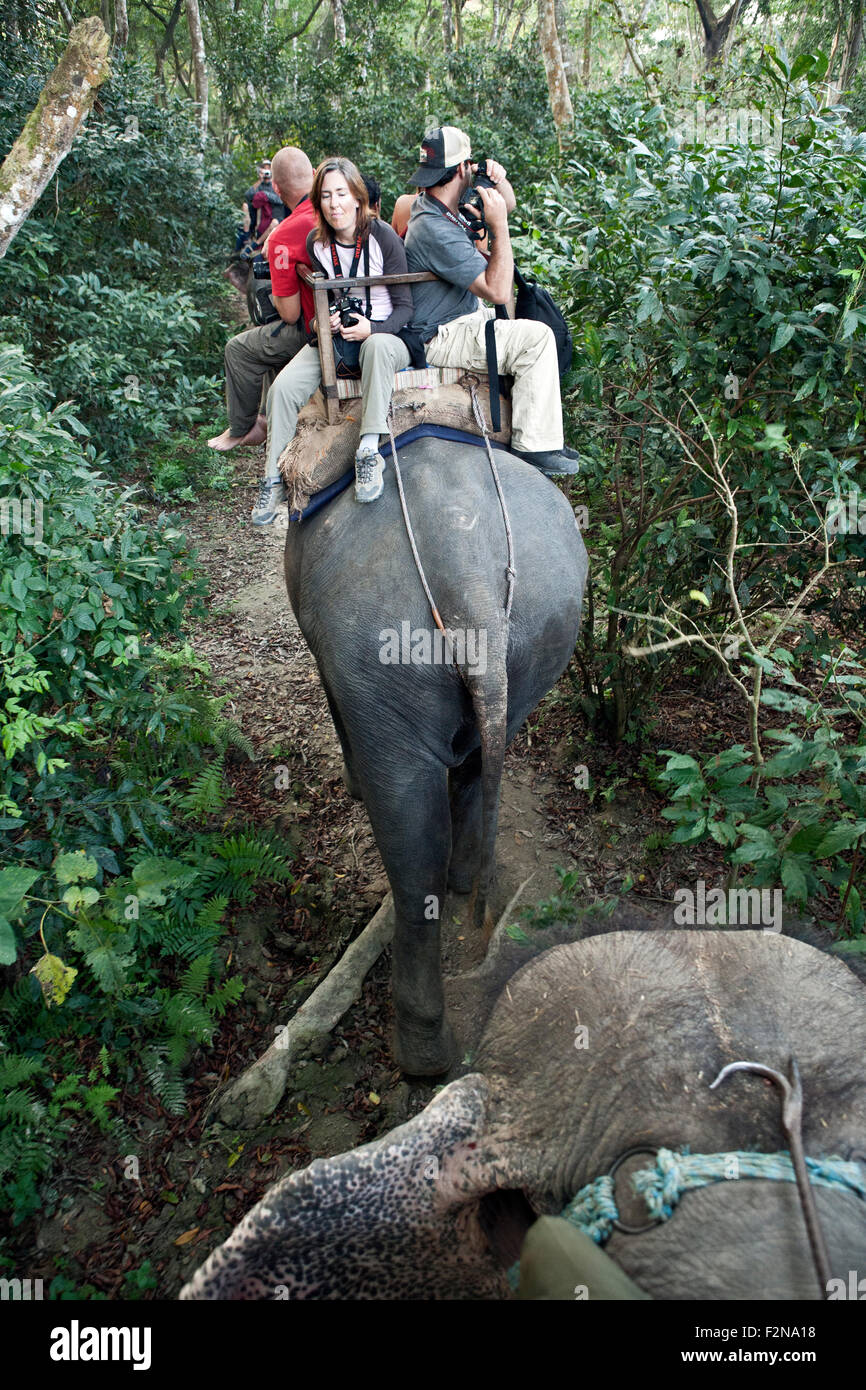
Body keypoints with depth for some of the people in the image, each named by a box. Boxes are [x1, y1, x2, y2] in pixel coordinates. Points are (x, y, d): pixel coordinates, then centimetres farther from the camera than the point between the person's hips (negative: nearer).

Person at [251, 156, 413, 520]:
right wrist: (326, 321, -9)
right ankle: (274, 480, -5)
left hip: (383, 334, -4)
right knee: (283, 387, -19)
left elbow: (405, 306, -7)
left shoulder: (383, 237, -9)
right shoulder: (316, 243, 3)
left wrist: (372, 328, -26)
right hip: (335, 338, 4)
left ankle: (368, 452, -39)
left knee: (378, 345, -43)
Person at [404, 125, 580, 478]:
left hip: (459, 320, 11)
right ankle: (533, 446, -17)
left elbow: (507, 206, 20)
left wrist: (499, 180, -2)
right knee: (536, 337, -21)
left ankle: (543, 436, 18)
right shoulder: (436, 230, -25)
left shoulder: (435, 205, 7)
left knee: (537, 329, 19)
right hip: (440, 339, -11)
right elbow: (498, 291, -27)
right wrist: (499, 226, -22)